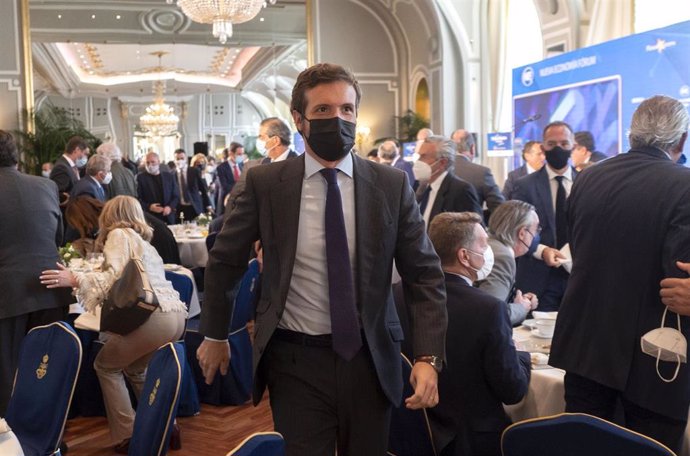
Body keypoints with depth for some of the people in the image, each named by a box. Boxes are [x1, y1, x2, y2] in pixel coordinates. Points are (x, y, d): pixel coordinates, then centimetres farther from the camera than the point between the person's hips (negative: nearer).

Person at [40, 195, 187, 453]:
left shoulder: (118, 234, 6)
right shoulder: (145, 243, 31)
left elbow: (115, 277, -8)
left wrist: (74, 279, -14)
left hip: (153, 315, -8)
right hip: (175, 314, 8)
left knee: (105, 365, 10)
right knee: (135, 368, 26)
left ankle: (127, 436, 4)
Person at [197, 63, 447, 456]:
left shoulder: (392, 185, -4)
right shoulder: (266, 183, -5)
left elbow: (426, 275, -1)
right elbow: (225, 261, 7)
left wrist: (428, 357, -11)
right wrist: (215, 336, 12)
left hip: (369, 359, 2)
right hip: (295, 361, -1)